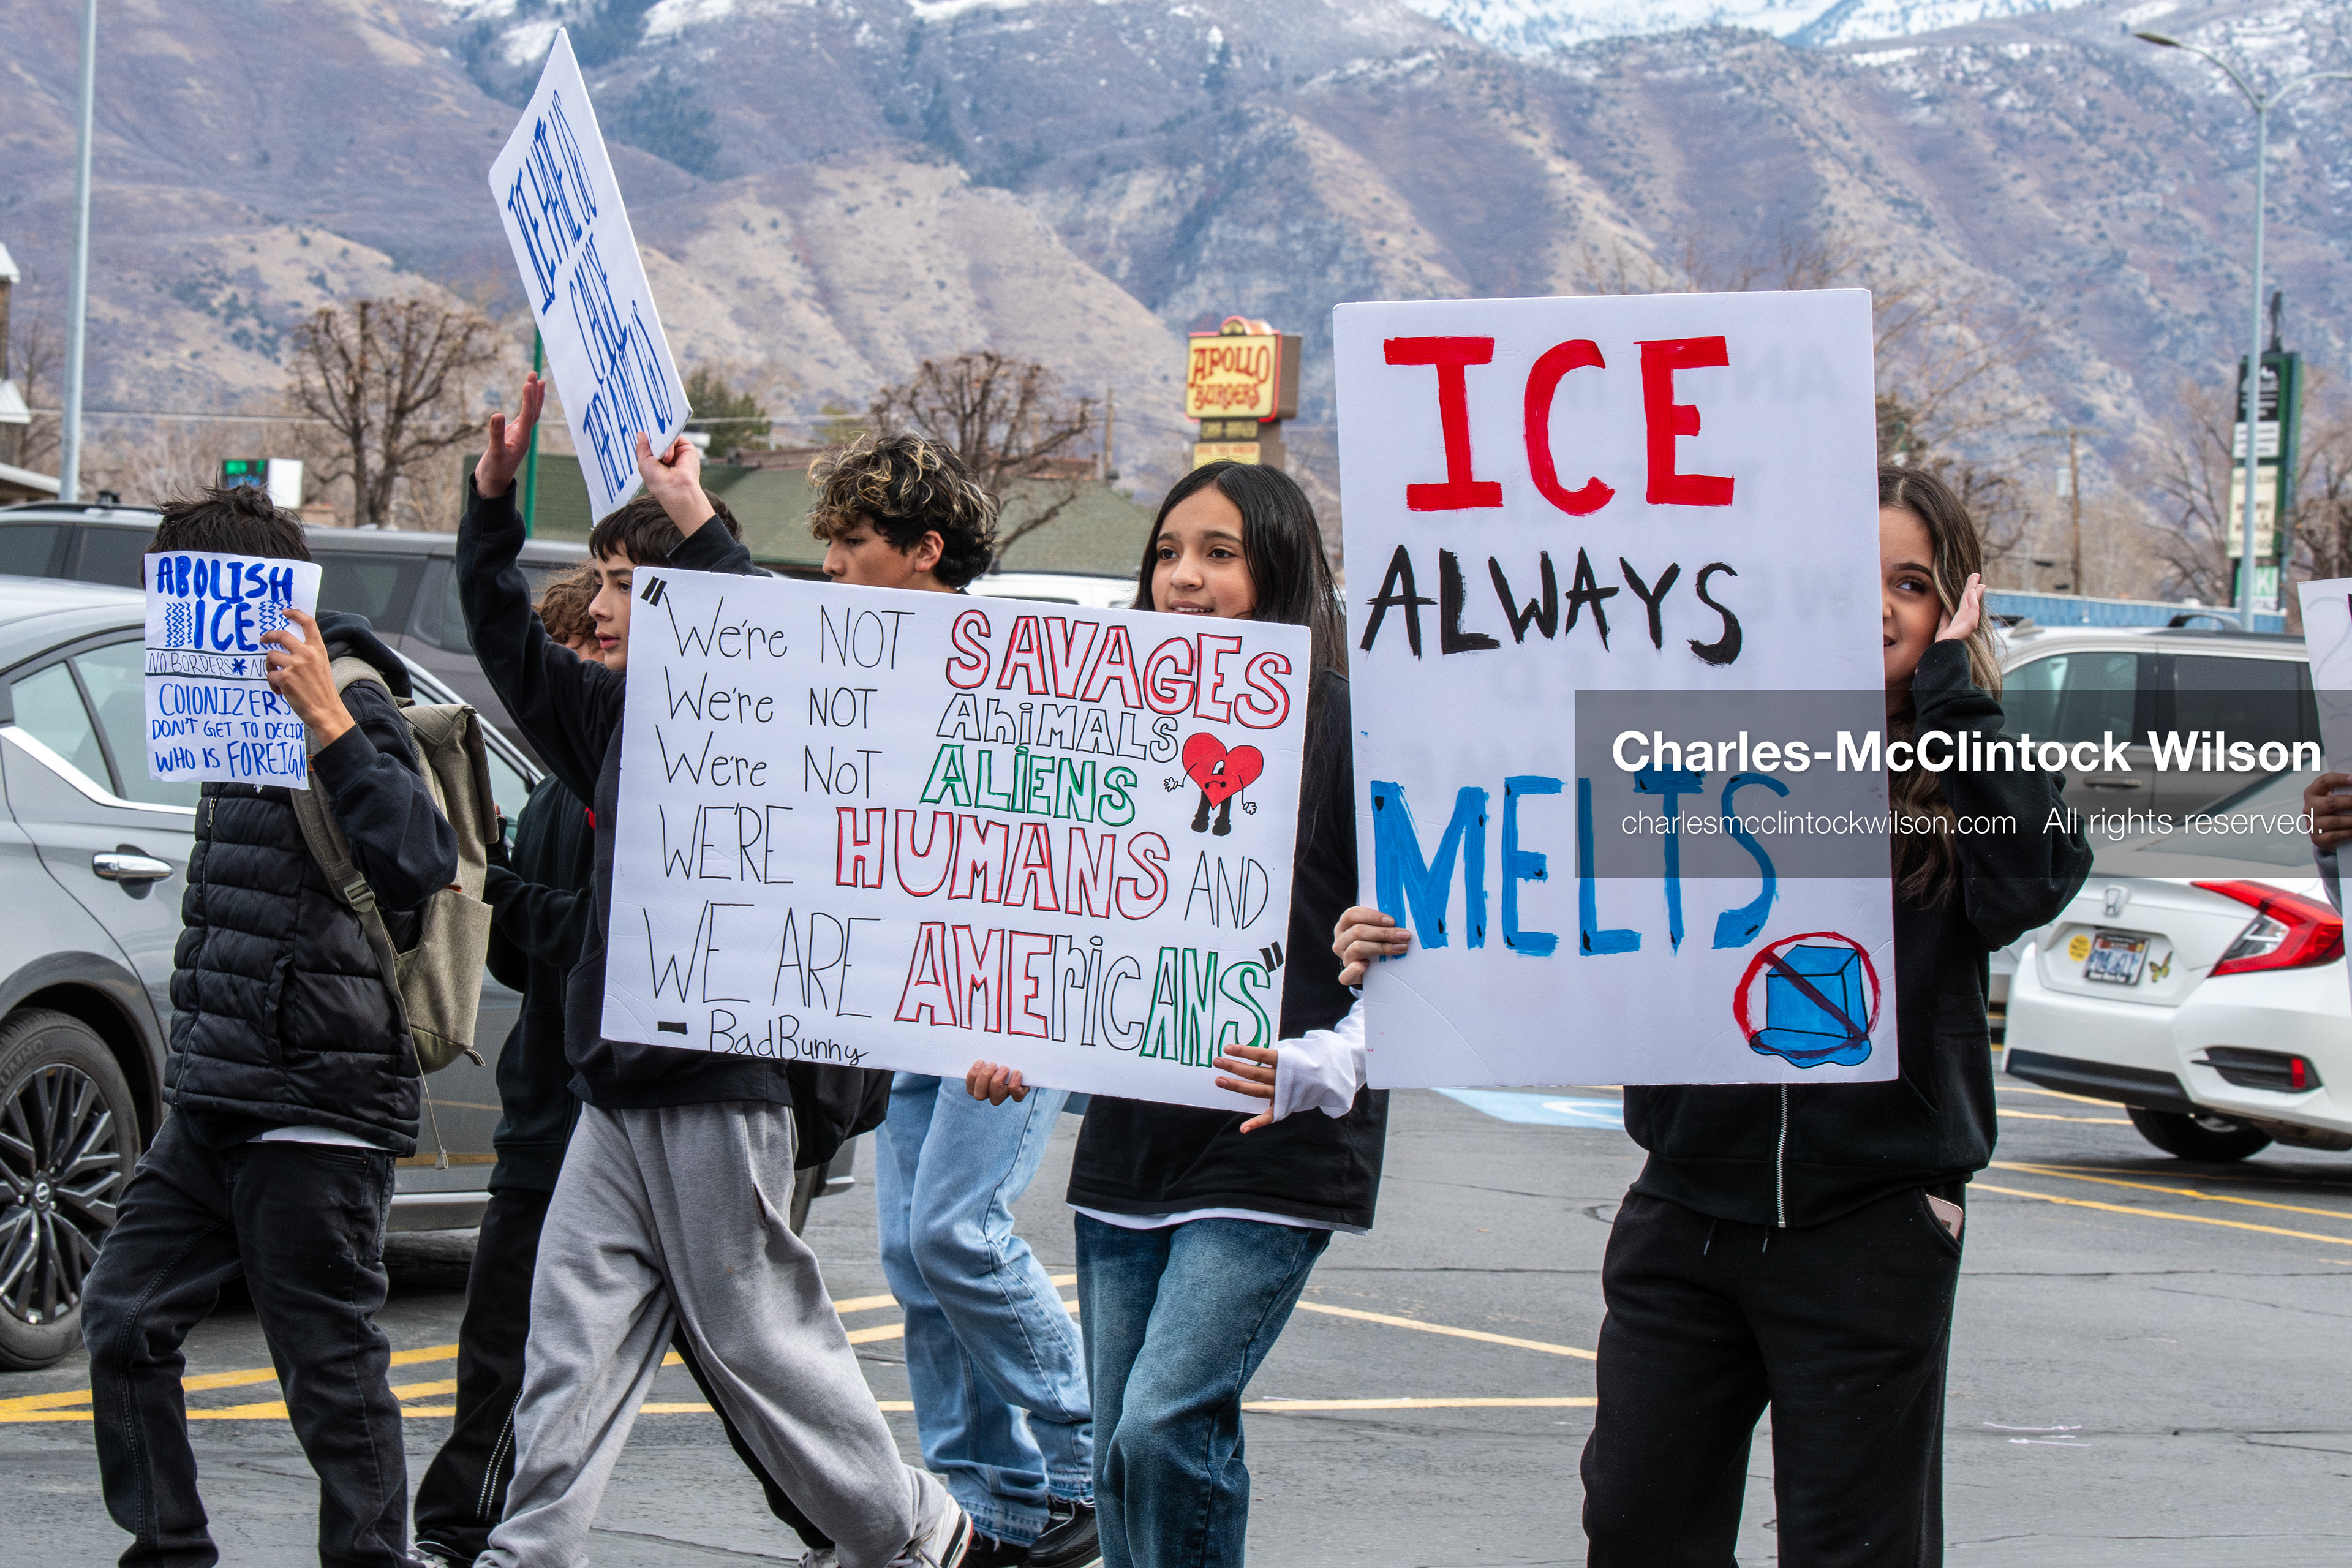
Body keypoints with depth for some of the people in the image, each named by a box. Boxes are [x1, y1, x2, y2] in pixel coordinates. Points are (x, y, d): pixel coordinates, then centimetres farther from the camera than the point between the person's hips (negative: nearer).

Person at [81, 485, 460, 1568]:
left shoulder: (351, 715, -13)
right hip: (214, 1104, 10)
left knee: (332, 1369, -4)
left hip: (315, 1112, -10)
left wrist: (331, 726, -35)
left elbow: (420, 864, -28)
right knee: (125, 1320, 9)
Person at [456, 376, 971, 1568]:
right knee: (572, 1340, 2)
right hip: (616, 1095, 7)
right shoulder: (610, 714, 12)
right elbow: (507, 644, 21)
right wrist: (493, 496, 11)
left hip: (719, 1088, -7)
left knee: (756, 1338, 2)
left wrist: (695, 524, -33)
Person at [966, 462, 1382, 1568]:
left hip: (1273, 1147, -7)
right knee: (1121, 1458, 8)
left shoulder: (1339, 725, -6)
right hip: (1129, 1140, 7)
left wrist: (1322, 1066, -22)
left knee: (1166, 1424, -18)